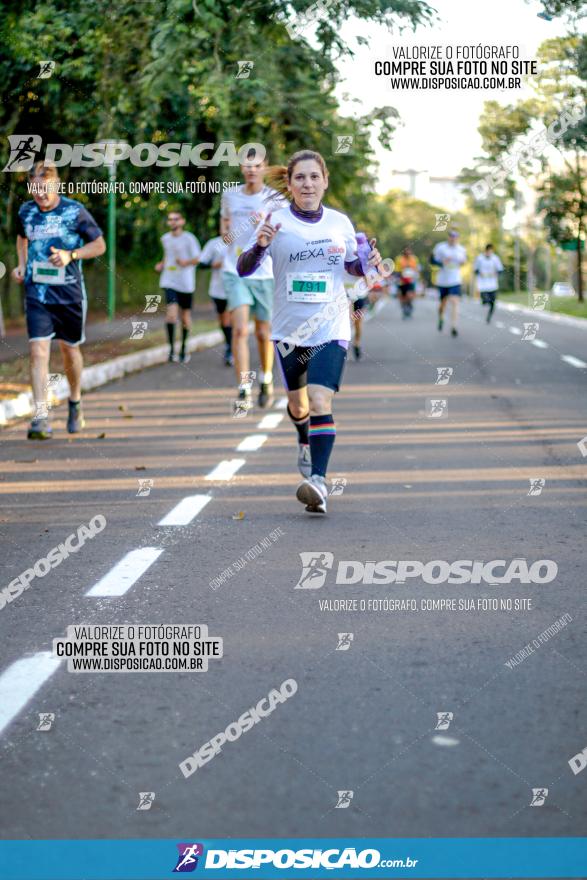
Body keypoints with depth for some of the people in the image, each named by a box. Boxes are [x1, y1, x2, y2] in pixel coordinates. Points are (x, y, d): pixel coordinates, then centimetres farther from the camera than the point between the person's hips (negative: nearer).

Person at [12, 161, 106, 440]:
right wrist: (21, 265, 9)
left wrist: (70, 255, -15)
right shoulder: (26, 212, 4)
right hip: (37, 293, 1)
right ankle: (40, 417, -17)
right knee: (38, 349, -13)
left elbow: (99, 245, 0)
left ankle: (75, 401, 38)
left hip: (70, 293, -1)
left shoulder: (75, 211, -6)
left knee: (69, 348, 12)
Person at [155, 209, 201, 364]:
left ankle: (183, 347, 27)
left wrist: (187, 262, -24)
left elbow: (198, 258, -5)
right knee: (171, 311, -18)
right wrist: (162, 264, 6)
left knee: (186, 314, 8)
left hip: (186, 283, -2)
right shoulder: (165, 238, 8)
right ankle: (171, 348, -11)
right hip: (170, 281, 2)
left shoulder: (189, 238, -6)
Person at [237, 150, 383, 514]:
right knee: (297, 405, 19)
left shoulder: (340, 222, 0)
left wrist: (369, 262, -6)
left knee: (320, 401, -19)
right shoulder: (277, 221, -7)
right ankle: (305, 443, 52)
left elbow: (353, 265, 16)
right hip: (290, 330, 1)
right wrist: (260, 246, -31)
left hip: (331, 329, -1)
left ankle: (319, 480, -23)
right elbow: (244, 269, -11)